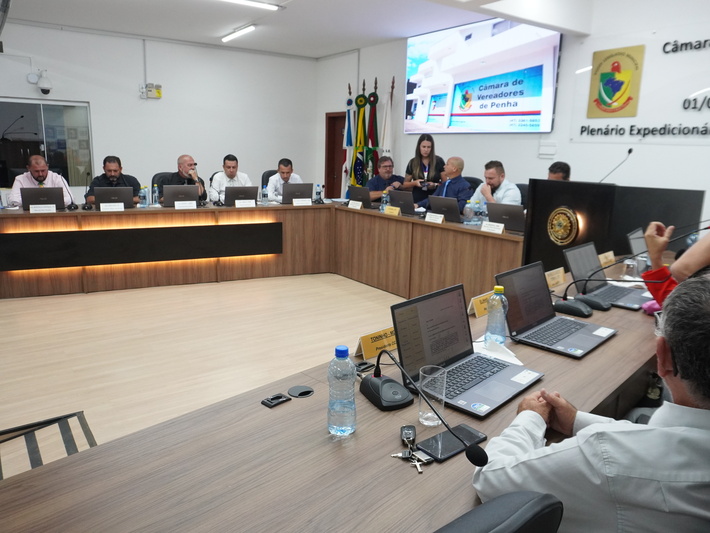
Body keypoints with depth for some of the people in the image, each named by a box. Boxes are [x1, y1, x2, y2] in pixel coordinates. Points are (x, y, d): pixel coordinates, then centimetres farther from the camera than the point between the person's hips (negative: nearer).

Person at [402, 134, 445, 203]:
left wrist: (435, 185, -12)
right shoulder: (413, 162, 6)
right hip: (417, 200, 1)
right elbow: (404, 185, 10)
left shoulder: (439, 161, 2)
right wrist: (414, 183, -8)